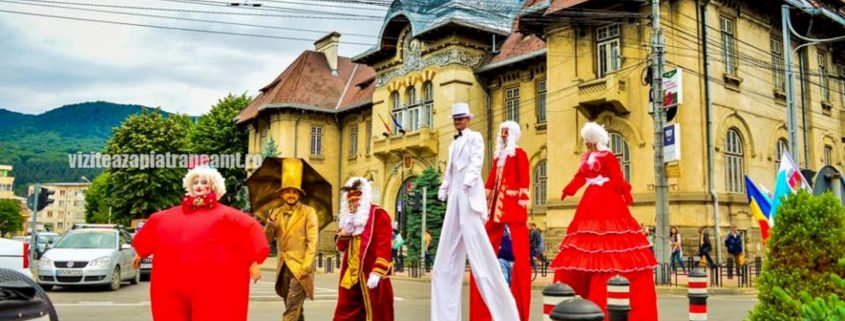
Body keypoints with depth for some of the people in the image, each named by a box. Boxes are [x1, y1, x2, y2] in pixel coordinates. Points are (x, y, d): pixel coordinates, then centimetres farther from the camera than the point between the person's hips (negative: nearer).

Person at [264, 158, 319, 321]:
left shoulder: (308, 212, -3)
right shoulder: (276, 213, 11)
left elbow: (312, 242, -8)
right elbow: (266, 240, 6)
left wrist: (305, 267, -16)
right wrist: (270, 225, -14)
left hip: (300, 267, -5)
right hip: (283, 267, 5)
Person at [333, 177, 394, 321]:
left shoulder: (379, 215, -7)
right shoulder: (347, 217, 15)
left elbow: (383, 246, -14)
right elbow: (341, 247, 14)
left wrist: (377, 272, -21)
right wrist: (345, 230, -4)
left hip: (371, 276, -6)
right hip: (350, 275, 7)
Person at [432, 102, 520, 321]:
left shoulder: (475, 137, 3)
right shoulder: (454, 144, 24)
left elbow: (476, 164, -11)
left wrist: (467, 184, -26)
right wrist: (443, 191, 11)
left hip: (469, 195, -8)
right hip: (455, 196, 8)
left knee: (478, 253, -14)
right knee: (448, 257, 4)